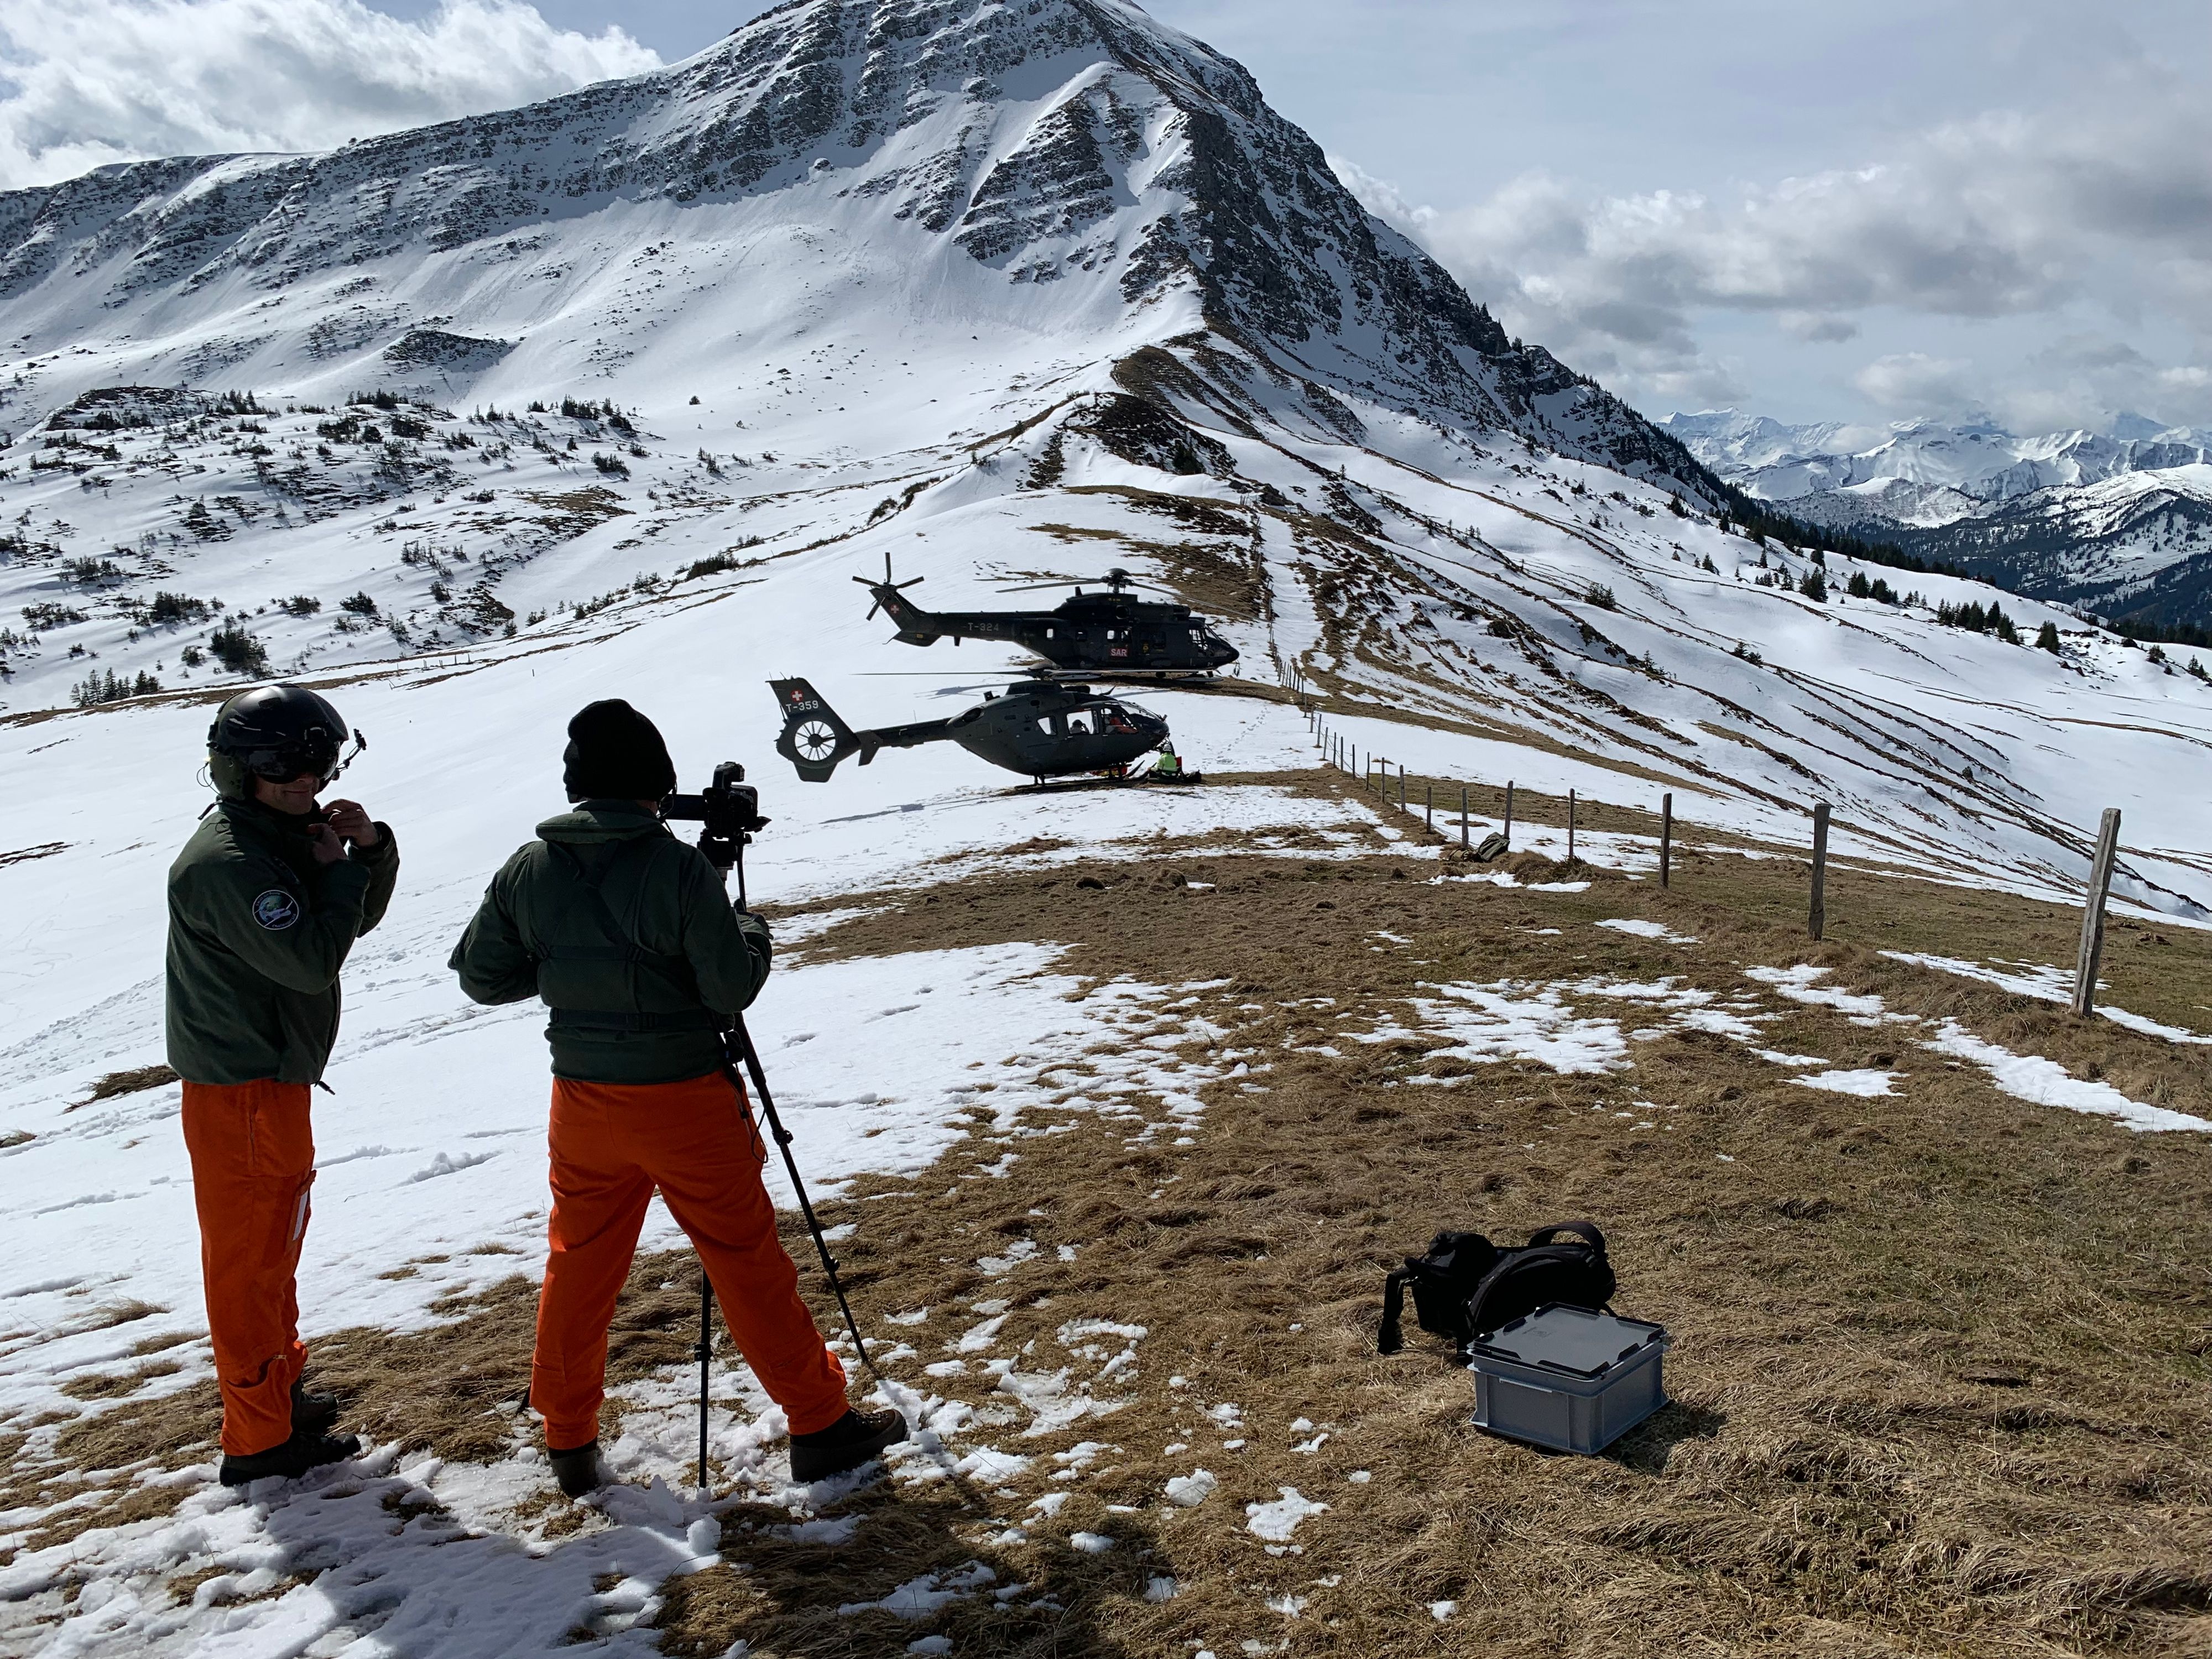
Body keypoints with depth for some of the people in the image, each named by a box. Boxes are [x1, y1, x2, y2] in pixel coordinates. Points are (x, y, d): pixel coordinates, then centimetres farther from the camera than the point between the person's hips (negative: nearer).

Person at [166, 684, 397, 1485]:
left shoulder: (289, 835, 9)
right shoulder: (226, 863, -22)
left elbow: (359, 918, 12)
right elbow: (313, 959, -28)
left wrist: (371, 850, -5)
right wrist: (336, 870, -16)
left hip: (275, 1075, 10)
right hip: (241, 1091, -10)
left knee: (275, 1240, 21)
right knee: (250, 1257, 0)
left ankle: (279, 1386, 37)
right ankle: (260, 1439, 10)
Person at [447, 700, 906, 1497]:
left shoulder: (527, 870, -3)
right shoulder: (680, 869, -18)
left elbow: (480, 977, 6)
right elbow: (731, 989, -16)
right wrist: (750, 932, 3)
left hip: (583, 1101, 4)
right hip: (684, 1100, -4)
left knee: (578, 1267, 18)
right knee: (747, 1262, 6)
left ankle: (569, 1442, 29)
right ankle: (821, 1425, 17)